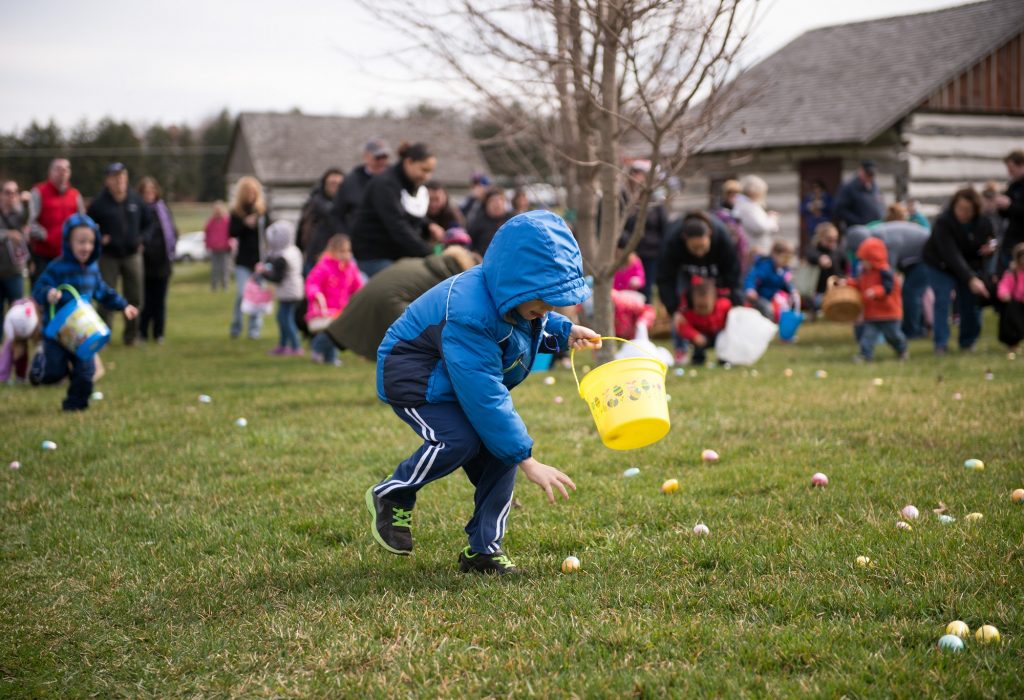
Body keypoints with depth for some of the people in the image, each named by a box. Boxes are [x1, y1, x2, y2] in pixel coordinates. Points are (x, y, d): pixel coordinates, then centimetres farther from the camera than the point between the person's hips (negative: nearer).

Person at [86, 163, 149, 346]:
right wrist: (99, 238, -12)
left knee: (134, 298, 7)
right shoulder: (99, 203, -6)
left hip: (132, 255, 3)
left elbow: (148, 223, 16)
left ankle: (132, 335, 18)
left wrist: (141, 239, 3)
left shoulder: (136, 201, 4)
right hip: (108, 257, -3)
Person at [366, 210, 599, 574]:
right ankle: (391, 496, -2)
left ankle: (483, 549, 2)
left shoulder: (516, 295, -13)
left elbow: (539, 323, 16)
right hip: (412, 376, -8)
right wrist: (527, 461, -38)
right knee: (459, 440, -29)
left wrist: (565, 331, -6)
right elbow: (485, 397, -40)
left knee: (500, 447, -9)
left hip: (466, 377, 8)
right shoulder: (468, 315, -39)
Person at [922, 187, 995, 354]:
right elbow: (952, 255, -42)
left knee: (971, 303, 0)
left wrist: (990, 248, -19)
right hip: (941, 267, -4)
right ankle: (940, 344, -12)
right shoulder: (943, 223, -32)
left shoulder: (983, 223, -15)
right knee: (942, 301, -17)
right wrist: (971, 279, -51)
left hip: (970, 266, 4)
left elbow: (989, 240, 9)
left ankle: (967, 342, 20)